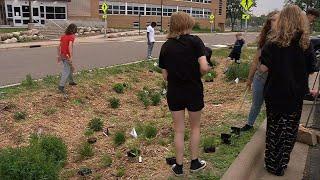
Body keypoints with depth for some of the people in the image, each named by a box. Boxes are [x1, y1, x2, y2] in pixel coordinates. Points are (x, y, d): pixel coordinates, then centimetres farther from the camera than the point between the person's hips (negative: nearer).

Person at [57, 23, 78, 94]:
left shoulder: (63, 36, 11)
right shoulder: (72, 37, -13)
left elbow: (59, 47, 14)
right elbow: (70, 47, -26)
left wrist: (59, 56, 20)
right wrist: (71, 57, -28)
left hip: (62, 56, 8)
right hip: (67, 56, -8)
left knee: (71, 68, 25)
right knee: (66, 71, -7)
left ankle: (71, 81, 37)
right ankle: (61, 86, -12)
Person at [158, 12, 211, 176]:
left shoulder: (166, 46, -1)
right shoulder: (195, 41, -10)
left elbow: (165, 75, 1)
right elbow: (204, 67, -20)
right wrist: (207, 69, 2)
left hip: (174, 93, 2)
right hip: (194, 91, -2)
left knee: (179, 130, 15)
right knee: (195, 127, 19)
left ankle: (179, 166, 25)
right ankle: (195, 163, 32)